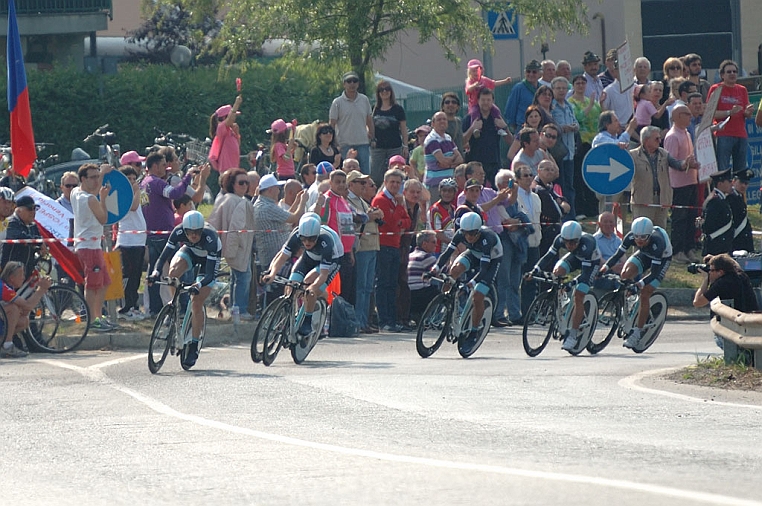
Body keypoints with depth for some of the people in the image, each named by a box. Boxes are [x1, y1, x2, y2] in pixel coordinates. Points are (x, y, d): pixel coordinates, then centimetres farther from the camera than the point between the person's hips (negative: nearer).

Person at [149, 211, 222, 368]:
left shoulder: (210, 238, -39)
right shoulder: (179, 232, -31)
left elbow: (210, 275, -39)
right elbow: (164, 256, -28)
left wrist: (199, 285, -58)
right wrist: (156, 272, -47)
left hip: (209, 258, -3)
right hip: (190, 251, 3)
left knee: (197, 302, -13)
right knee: (174, 270, -32)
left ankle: (194, 346, -2)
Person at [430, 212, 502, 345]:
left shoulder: (486, 238, -39)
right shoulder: (461, 234, -26)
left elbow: (484, 269, -42)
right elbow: (448, 252, -24)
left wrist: (472, 283, -56)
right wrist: (436, 267, -40)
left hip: (491, 259, -4)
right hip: (474, 254, 4)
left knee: (478, 297, -15)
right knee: (455, 269, -30)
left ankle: (474, 330, 4)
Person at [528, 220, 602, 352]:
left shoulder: (586, 245, -41)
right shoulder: (560, 239, -28)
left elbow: (586, 273, -39)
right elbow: (548, 256, -20)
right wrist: (534, 271, -30)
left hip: (591, 262, -6)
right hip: (576, 257, 6)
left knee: (578, 296, -18)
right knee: (557, 271, -24)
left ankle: (573, 336, -12)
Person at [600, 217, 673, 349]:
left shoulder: (657, 243, -40)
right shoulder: (631, 237, -29)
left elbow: (654, 273, -38)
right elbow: (618, 255, -20)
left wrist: (641, 284, -49)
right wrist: (606, 267, -35)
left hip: (661, 259, -4)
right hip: (645, 254, 4)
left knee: (644, 295, -14)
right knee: (626, 274, -25)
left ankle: (637, 333, -4)